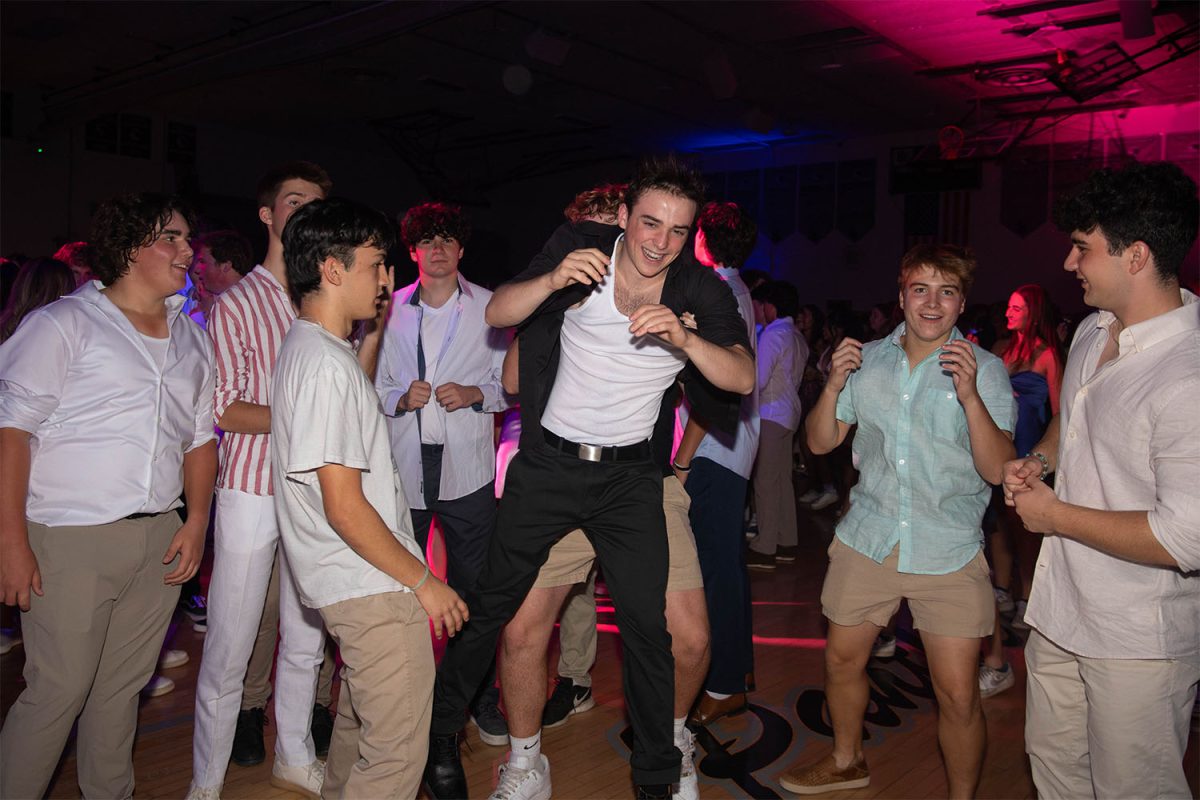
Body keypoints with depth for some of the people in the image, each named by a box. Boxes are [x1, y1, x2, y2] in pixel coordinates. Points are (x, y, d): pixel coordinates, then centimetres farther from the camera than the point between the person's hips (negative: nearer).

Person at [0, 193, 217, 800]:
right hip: (71, 540, -5)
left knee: (125, 684, 14)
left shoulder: (192, 339, 14)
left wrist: (196, 522, 5)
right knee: (59, 689, 0)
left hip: (160, 540, 5)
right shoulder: (65, 322, -2)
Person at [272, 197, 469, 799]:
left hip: (355, 586, 11)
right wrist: (423, 581, -15)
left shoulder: (304, 348, 11)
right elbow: (344, 506, -23)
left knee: (360, 721, 26)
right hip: (375, 589, -11)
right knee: (396, 752, 0)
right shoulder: (328, 365, -21)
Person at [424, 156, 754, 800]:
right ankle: (441, 732, 33)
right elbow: (497, 314, -13)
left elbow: (743, 379, -14)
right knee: (491, 603, 9)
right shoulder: (581, 255, -8)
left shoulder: (700, 291, -5)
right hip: (549, 463, 0)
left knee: (646, 625, 1)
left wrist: (684, 339, -31)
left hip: (629, 476, 1)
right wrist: (553, 280, -31)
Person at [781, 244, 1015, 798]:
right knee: (842, 662, 16)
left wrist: (970, 396, -27)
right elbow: (821, 442, 6)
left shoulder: (985, 370, -5)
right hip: (866, 542, 3)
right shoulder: (867, 360, 5)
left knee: (958, 694, -2)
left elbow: (996, 470, -14)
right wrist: (834, 385, -11)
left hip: (949, 554, -3)